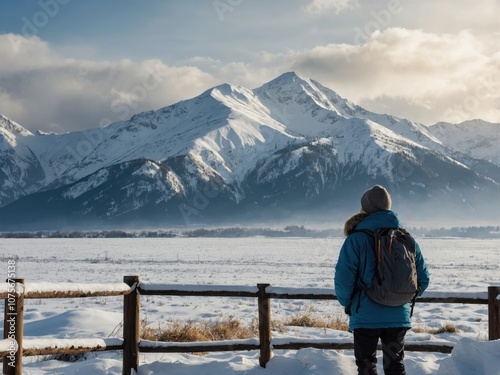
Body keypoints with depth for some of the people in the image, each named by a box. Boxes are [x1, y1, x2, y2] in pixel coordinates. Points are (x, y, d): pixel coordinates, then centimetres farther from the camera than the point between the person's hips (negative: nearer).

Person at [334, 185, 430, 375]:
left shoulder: (356, 240, -13)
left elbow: (343, 279, -16)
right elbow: (422, 279, 5)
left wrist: (347, 303, 4)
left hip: (365, 317, -4)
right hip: (399, 316, 4)